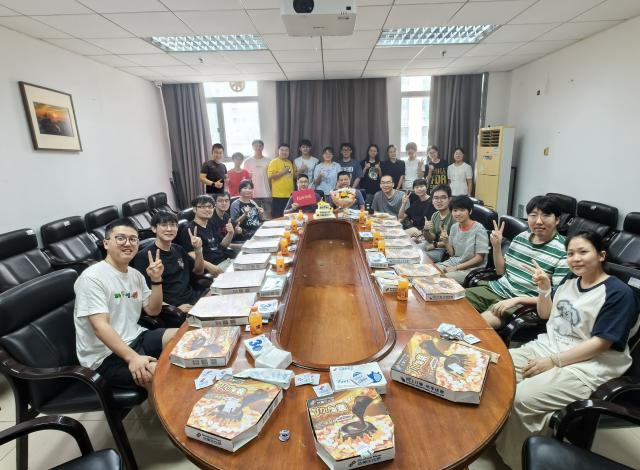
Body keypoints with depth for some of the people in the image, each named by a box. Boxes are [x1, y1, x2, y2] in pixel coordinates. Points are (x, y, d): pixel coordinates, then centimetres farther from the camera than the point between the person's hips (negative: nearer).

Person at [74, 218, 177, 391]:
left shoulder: (135, 275, 9)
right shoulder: (92, 278, -15)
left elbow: (153, 311, 11)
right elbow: (100, 327, -24)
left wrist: (156, 280, -3)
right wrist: (132, 357, -34)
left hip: (135, 338, 8)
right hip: (105, 356, -8)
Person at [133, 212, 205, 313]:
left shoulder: (178, 249, 14)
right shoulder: (144, 256, -5)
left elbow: (198, 271, 22)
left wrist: (198, 250, 4)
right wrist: (175, 309, -19)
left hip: (193, 300, 7)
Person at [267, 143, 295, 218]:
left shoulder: (290, 162, 16)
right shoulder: (274, 162, -5)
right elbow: (270, 176, -15)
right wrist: (282, 172, -18)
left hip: (290, 195, 7)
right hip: (278, 195, -6)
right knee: (278, 217, -2)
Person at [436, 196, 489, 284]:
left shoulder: (478, 229, -14)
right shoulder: (454, 227, 3)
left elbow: (479, 258, -14)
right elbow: (452, 253, 9)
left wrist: (456, 268, -16)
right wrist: (446, 242, -11)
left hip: (472, 268, -6)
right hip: (454, 262, 6)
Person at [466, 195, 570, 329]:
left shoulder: (564, 252, -14)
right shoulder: (520, 238, 4)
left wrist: (517, 299, -22)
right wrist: (496, 246, 0)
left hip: (523, 303, -6)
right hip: (496, 288, 7)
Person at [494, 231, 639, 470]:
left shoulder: (619, 293, -10)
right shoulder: (570, 280, 12)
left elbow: (600, 343, -16)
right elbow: (545, 314, 18)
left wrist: (553, 362, -19)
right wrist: (544, 289, -1)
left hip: (587, 366, -7)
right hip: (547, 345, 7)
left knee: (520, 398, -26)